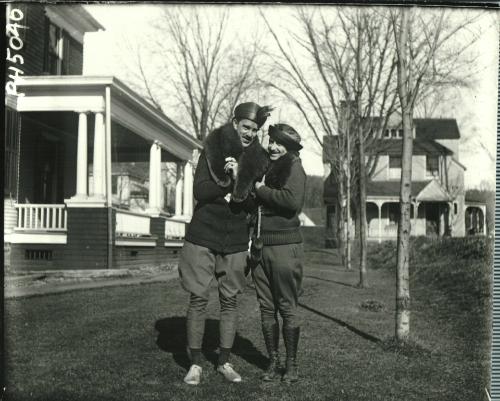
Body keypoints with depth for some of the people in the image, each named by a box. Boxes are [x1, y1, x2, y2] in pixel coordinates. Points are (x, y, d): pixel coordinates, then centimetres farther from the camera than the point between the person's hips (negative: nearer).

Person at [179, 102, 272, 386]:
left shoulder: (258, 160, 2)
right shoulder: (213, 149, -5)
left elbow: (253, 206, 1)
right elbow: (199, 191, -10)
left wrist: (240, 185, -18)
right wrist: (225, 180, -23)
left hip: (235, 240, 3)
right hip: (203, 236, -2)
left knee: (230, 301, 7)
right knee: (198, 299, 0)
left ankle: (225, 361, 19)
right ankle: (196, 363, 10)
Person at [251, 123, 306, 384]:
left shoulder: (293, 166, -5)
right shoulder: (264, 167, 16)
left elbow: (293, 200, -22)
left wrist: (261, 189, -11)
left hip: (284, 247, -7)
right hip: (260, 245, 7)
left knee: (287, 308, 0)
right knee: (266, 308, 9)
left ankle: (291, 364, 10)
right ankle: (273, 362, 18)